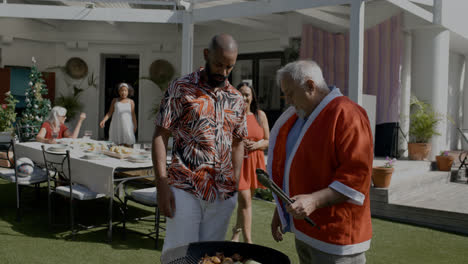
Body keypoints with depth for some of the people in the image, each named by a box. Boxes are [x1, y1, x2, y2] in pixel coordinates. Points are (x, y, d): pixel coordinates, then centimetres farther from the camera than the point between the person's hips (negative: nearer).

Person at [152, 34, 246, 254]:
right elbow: (160, 136, -5)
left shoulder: (236, 98, 11)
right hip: (185, 190, -4)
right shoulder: (180, 89, -3)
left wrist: (235, 184, 8)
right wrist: (162, 184, -12)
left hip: (223, 195, 4)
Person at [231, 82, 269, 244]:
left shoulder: (260, 115, 6)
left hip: (254, 162, 4)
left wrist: (257, 144, -12)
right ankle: (248, 241, -5)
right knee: (245, 200, -10)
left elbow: (268, 141, 8)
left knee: (245, 199, 14)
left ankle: (236, 232, 35)